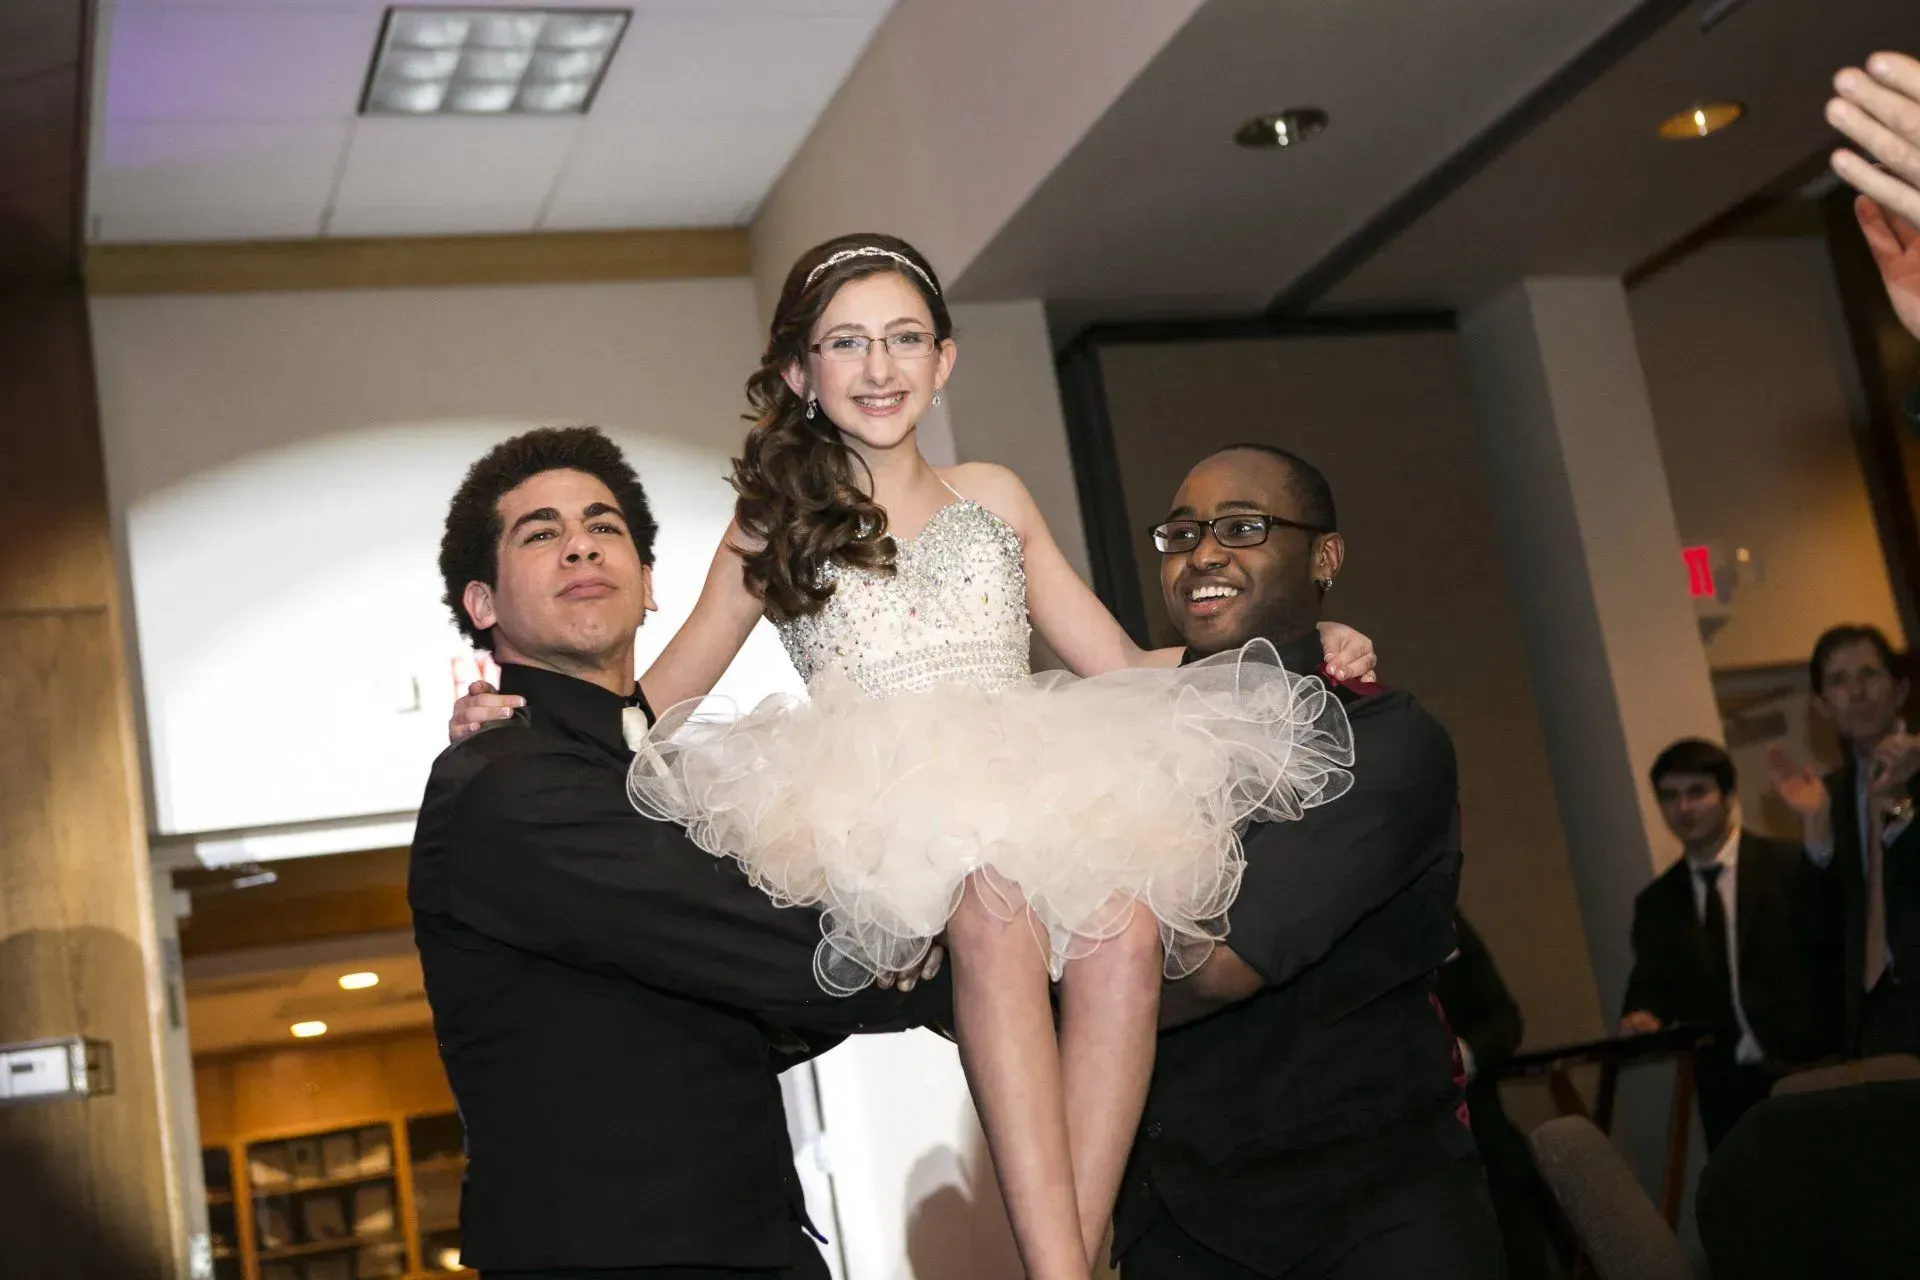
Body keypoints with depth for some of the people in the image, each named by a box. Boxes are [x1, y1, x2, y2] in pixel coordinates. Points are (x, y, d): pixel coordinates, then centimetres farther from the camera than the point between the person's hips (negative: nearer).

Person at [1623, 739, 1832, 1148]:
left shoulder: (1791, 865, -2)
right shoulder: (1656, 902, 10)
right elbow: (1652, 987, 3)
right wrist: (1644, 1015, -15)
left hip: (1806, 1074, -3)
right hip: (1725, 1089, 3)